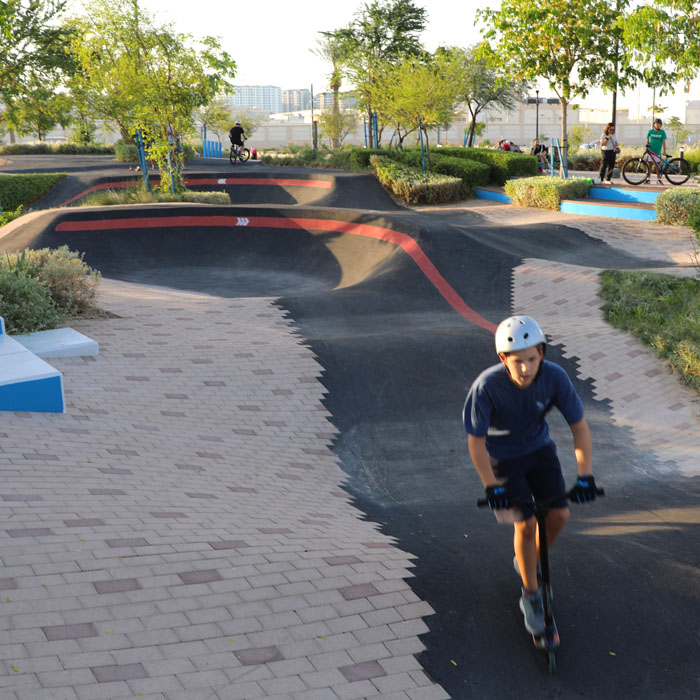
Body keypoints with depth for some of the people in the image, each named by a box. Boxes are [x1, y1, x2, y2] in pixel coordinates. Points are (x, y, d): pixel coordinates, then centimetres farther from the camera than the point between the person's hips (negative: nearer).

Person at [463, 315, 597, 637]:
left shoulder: (555, 377, -26)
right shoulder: (487, 386, -33)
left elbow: (579, 426, -15)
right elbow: (476, 441, -22)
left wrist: (585, 476, -20)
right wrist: (492, 487, -23)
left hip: (539, 448, 3)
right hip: (502, 456, -3)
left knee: (559, 514, -5)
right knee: (525, 523, -11)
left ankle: (530, 561, 26)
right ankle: (531, 596, 10)